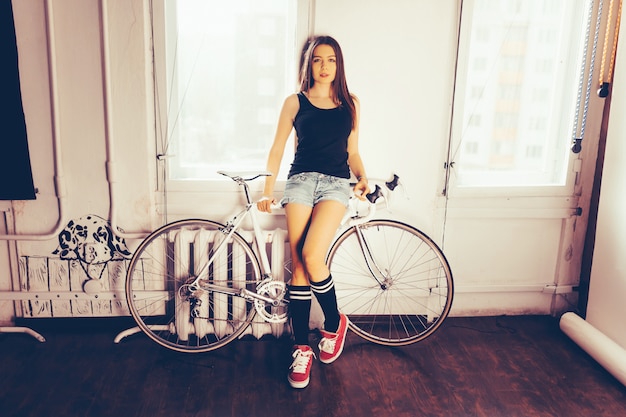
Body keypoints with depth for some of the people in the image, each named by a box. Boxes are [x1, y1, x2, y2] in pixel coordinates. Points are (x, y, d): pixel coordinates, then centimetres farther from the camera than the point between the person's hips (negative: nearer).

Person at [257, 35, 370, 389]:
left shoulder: (350, 104, 14)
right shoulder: (295, 102, 10)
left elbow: (353, 152, 15)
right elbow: (278, 148, 10)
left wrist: (363, 178, -3)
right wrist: (268, 190, 2)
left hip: (336, 184, 0)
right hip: (301, 181, 1)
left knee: (312, 257, -21)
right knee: (299, 265, -5)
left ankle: (335, 323, 5)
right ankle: (302, 348, 6)